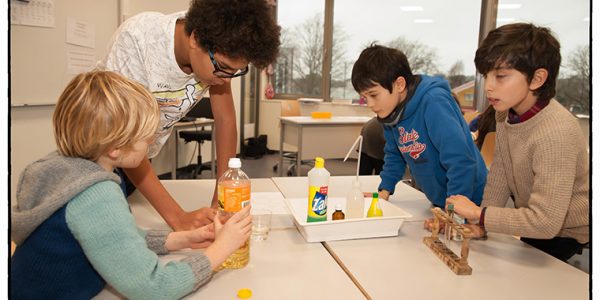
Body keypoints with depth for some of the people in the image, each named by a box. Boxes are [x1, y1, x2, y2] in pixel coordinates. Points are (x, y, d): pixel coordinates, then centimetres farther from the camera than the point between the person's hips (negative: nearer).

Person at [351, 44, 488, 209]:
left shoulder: (434, 103, -26)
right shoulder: (392, 111, -4)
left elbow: (461, 163, -29)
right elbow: (394, 154, 11)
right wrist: (384, 190, 3)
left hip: (468, 201, -6)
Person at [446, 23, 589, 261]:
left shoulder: (555, 134, -34)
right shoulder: (506, 113, -8)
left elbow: (544, 222, -36)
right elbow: (499, 176, -4)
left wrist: (479, 214, -26)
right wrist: (481, 223, -13)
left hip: (570, 240, -7)